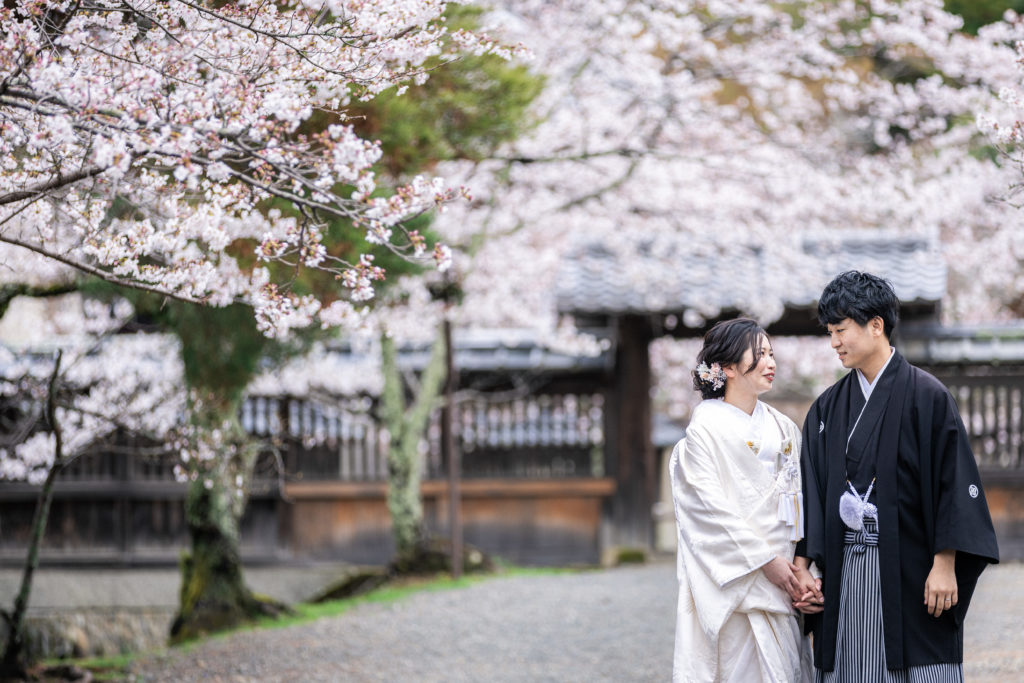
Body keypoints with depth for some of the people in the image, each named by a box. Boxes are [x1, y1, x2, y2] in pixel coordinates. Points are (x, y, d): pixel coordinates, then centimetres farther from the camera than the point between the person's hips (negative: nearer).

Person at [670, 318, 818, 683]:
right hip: (734, 577, -5)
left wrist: (802, 568, -7)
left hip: (782, 573, 5)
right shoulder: (706, 426, -3)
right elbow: (711, 504, -10)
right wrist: (766, 560, -14)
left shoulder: (783, 428, 13)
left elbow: (798, 501, 7)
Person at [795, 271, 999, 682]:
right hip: (843, 572, 5)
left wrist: (945, 566, -14)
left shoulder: (926, 396, -3)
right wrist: (802, 566, 1)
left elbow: (953, 481, -8)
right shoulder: (827, 408, 12)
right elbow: (811, 493, 10)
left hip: (910, 571, -5)